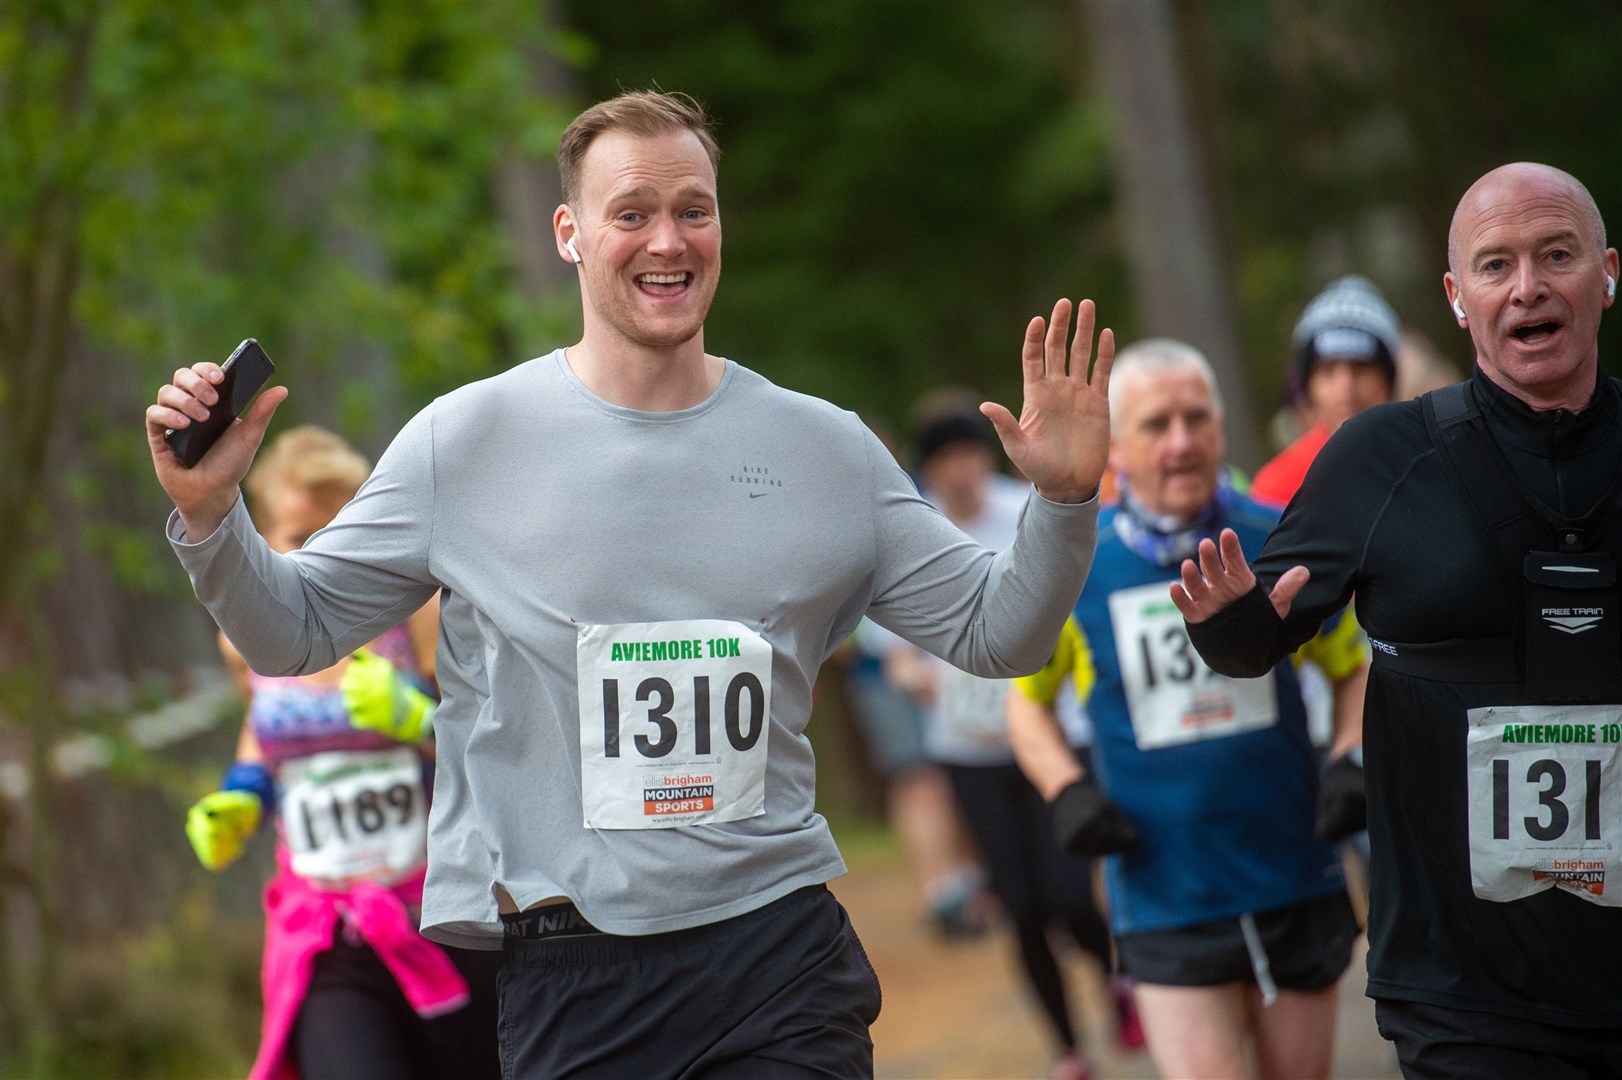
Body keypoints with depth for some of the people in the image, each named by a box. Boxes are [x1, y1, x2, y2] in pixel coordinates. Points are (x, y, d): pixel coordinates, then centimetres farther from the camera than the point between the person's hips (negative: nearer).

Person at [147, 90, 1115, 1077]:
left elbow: (995, 632, 9)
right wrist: (210, 515, -12)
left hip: (779, 954, 1)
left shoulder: (825, 449, 6)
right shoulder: (464, 441, 1)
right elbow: (293, 632, 5)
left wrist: (1062, 502, -8)